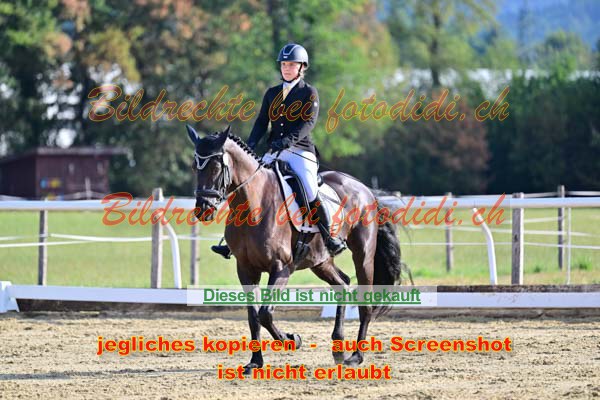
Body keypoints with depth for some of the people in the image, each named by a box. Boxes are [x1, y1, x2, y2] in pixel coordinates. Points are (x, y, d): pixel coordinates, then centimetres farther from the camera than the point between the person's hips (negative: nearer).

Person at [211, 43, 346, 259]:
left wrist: (289, 139, -27)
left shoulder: (309, 93, 2)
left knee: (309, 192, -25)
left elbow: (308, 122, -11)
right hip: (274, 152, 5)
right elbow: (262, 122, 10)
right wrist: (250, 145, -7)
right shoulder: (272, 93, 17)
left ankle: (330, 238, -13)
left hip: (301, 150, -5)